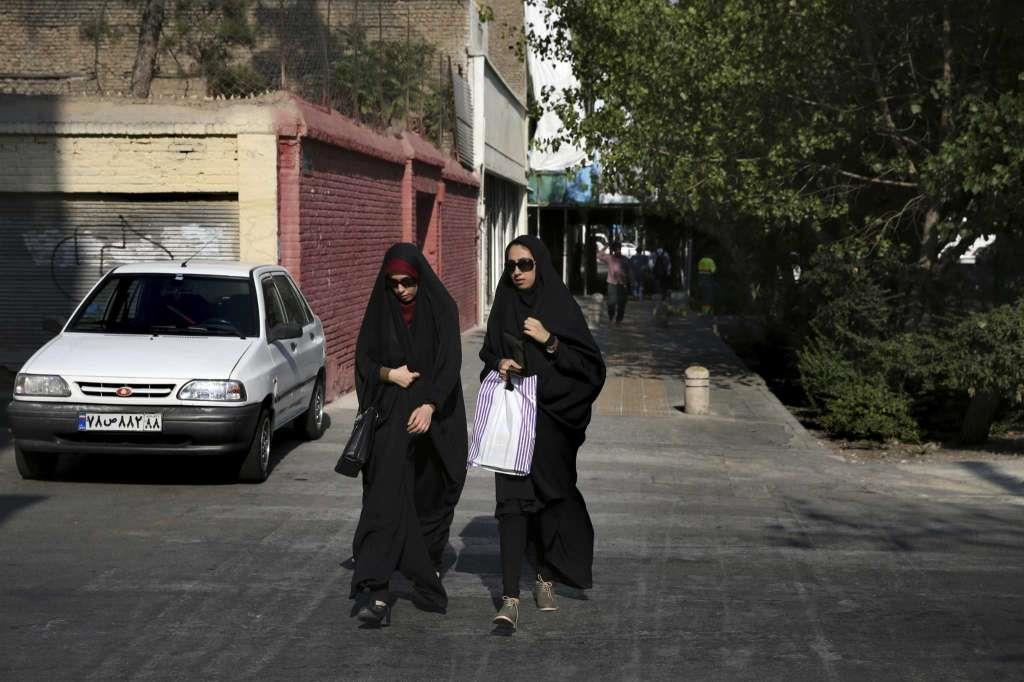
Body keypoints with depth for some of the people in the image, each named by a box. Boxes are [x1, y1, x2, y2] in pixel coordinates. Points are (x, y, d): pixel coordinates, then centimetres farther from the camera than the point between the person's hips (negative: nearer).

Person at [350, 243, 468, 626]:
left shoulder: (442, 309, -3)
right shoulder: (380, 311, 3)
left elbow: (450, 362, -12)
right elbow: (363, 360, 7)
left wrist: (430, 405, -25)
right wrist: (389, 373, -14)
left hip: (434, 417, 0)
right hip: (392, 416, 0)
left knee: (431, 494, 11)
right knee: (386, 498, -12)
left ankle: (429, 564, 37)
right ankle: (377, 593, -20)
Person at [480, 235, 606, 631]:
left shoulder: (561, 306, -3)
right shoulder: (504, 308, 7)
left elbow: (590, 364, -6)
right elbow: (489, 357, 19)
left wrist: (549, 341, -18)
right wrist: (499, 367, -3)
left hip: (552, 419, -2)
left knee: (551, 497, 8)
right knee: (512, 500, -7)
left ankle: (546, 579, 30)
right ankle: (510, 598, -11)